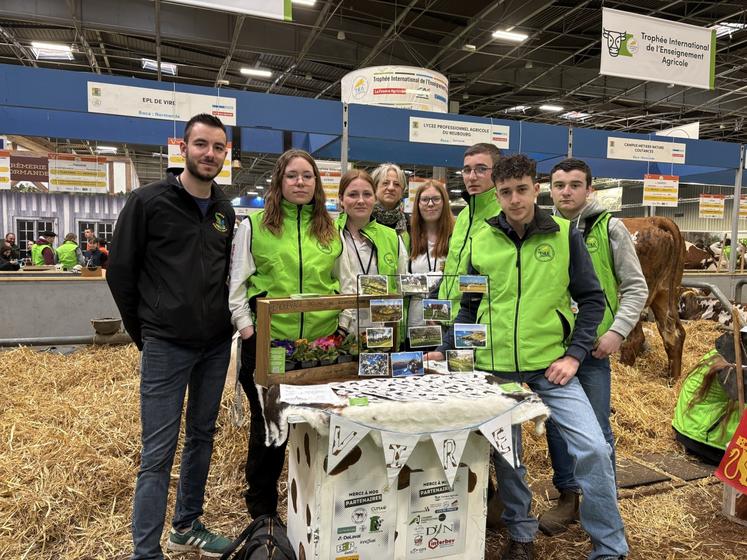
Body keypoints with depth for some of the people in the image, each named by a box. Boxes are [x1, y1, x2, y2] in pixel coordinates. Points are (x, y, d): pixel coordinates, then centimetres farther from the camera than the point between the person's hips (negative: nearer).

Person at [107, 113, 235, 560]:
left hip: (216, 345, 6)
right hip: (166, 346, -5)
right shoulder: (148, 201, -7)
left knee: (202, 438, 16)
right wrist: (143, 332, 0)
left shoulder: (226, 211, 8)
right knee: (158, 452, 0)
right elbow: (120, 272, -3)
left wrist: (227, 321, 9)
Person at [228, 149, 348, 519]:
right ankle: (262, 510, 31)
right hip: (267, 342, -2)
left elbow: (343, 285, 15)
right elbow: (237, 285, 0)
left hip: (321, 342, 3)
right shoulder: (255, 225, 1)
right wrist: (247, 330, -8)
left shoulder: (330, 230, 10)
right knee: (266, 426, 11)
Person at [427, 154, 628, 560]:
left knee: (592, 447, -7)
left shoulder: (565, 235, -2)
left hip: (551, 362, -1)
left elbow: (591, 299, 1)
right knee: (505, 453, 11)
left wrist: (574, 354, -9)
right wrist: (444, 350, -1)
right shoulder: (480, 242, 2)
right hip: (495, 366, 2)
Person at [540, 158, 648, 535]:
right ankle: (568, 497, 27)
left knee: (596, 430, 5)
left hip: (593, 346, -2)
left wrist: (618, 330, -11)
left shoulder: (609, 228, 0)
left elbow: (635, 288, 1)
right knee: (556, 425, 11)